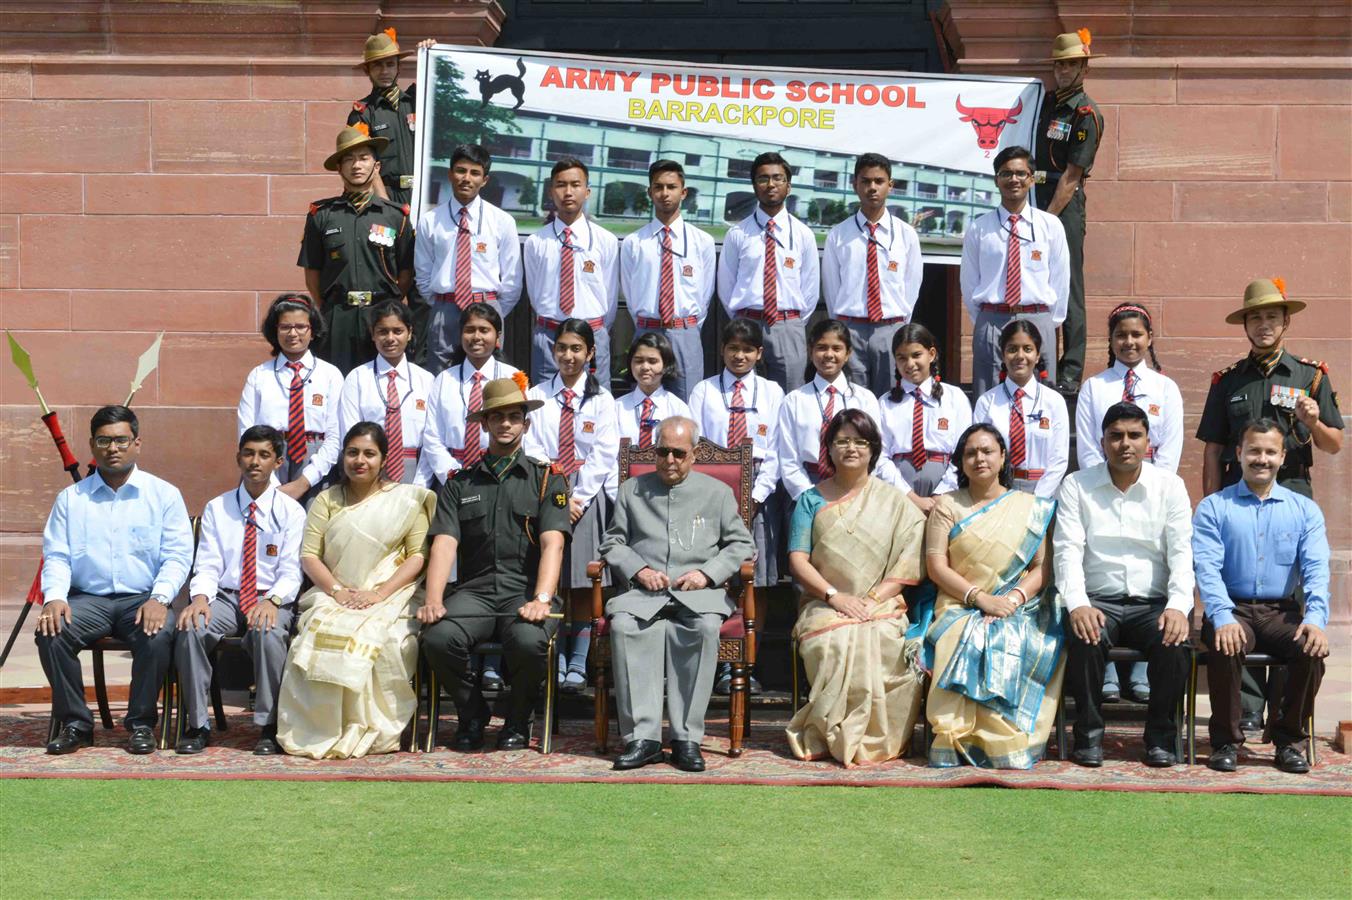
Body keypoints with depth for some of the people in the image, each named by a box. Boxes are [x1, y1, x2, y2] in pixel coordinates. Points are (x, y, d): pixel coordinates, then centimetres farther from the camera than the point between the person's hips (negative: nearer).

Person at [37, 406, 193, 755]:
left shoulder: (164, 495, 8)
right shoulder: (70, 498, 14)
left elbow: (178, 555, 1)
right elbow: (56, 556, 7)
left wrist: (159, 598, -17)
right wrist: (54, 597, -13)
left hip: (142, 599, -2)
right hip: (87, 598, 2)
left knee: (158, 636, -33)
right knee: (51, 633, -28)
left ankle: (141, 723, -12)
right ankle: (74, 723, -11)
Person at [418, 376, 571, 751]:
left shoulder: (546, 479, 9)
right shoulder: (460, 483, 16)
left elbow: (552, 543, -4)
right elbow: (444, 544, 3)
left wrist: (541, 600, -21)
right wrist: (433, 601, -14)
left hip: (525, 590, -2)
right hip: (474, 590, 2)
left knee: (529, 641, -34)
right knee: (437, 637, -29)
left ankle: (518, 719, -1)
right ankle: (472, 713, 2)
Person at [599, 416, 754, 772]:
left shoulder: (717, 492, 18)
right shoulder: (632, 490, 21)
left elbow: (740, 544, 13)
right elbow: (612, 542, 17)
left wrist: (707, 573, -4)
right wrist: (638, 570, -3)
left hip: (698, 593, -1)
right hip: (644, 592, 1)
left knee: (706, 626, -36)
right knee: (623, 624, -34)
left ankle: (687, 737, -30)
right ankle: (643, 736, -33)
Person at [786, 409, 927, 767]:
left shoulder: (892, 501, 14)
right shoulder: (812, 500, 14)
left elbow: (908, 565, 5)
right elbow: (798, 559, 4)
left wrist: (872, 599, -10)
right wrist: (834, 595, -11)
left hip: (882, 607, 0)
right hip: (824, 605, 0)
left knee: (882, 642, -34)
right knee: (838, 643, -35)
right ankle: (836, 736, -19)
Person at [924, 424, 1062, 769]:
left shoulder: (1031, 507, 15)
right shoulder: (947, 506, 13)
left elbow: (1043, 567, 6)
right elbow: (936, 566, 3)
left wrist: (1014, 599, -14)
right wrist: (980, 598, -12)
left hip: (1021, 610, 0)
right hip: (961, 608, 0)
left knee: (1015, 645, -34)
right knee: (966, 643, -35)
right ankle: (958, 741, -35)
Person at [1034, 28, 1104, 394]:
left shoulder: (1086, 114, -6)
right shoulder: (1046, 102, 17)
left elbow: (1071, 176, -11)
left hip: (1066, 203, -7)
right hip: (1036, 198, 7)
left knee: (1067, 288, -6)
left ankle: (1070, 373, -4)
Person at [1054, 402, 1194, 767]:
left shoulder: (1170, 486, 7)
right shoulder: (1077, 486, 5)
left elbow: (1182, 552, -1)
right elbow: (1068, 550, -4)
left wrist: (1178, 606, -19)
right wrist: (1078, 604, -21)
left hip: (1153, 603, 1)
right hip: (1098, 601, -1)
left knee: (1174, 643, -30)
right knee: (1085, 640, -33)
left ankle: (1161, 737, -9)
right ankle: (1089, 734, -13)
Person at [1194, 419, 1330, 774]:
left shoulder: (1305, 510, 13)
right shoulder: (1213, 507, 6)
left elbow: (1317, 568, 0)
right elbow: (1207, 567, -6)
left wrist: (1315, 618, -19)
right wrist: (1222, 618, -23)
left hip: (1283, 611, 2)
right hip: (1233, 609, -2)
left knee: (1313, 649, -28)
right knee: (1225, 647, -33)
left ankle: (1290, 739, -6)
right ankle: (1226, 740, -12)